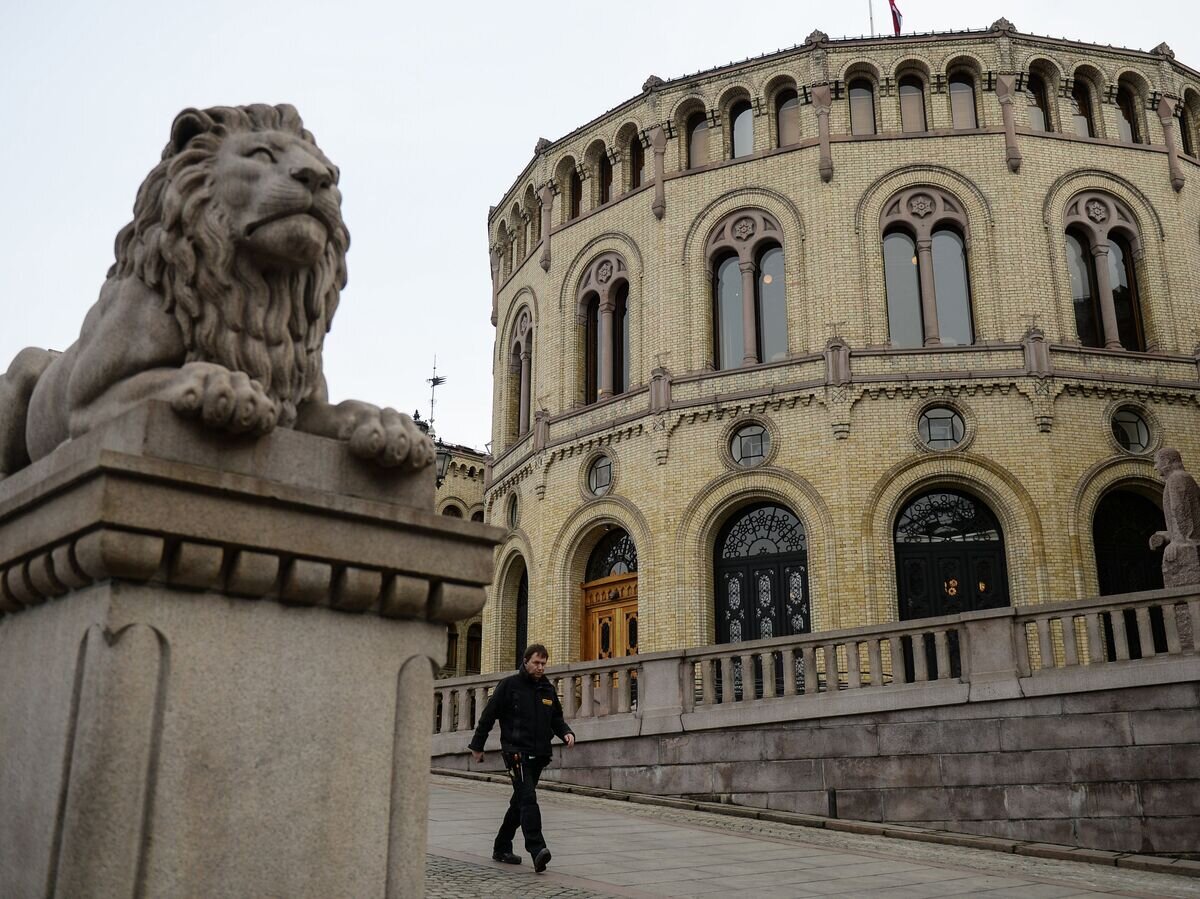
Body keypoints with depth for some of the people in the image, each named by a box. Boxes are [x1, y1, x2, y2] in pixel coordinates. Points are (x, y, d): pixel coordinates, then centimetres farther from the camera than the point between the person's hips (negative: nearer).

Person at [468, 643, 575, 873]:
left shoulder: (548, 689, 14)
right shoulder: (509, 685, -3)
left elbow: (556, 719, 21)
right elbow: (488, 716, 1)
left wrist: (566, 733, 0)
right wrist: (477, 746, 3)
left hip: (538, 755, 6)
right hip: (516, 752, -6)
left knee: (520, 803, 13)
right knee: (528, 799, -20)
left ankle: (501, 848, 27)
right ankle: (537, 850, -29)